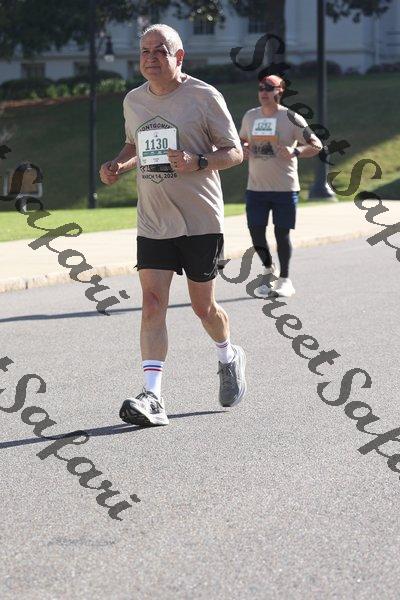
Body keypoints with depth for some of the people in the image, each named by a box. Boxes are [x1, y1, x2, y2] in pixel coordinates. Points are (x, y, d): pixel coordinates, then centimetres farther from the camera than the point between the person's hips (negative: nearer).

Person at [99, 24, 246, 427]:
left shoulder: (204, 97, -7)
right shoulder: (133, 101, 9)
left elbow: (235, 153, -4)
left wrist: (198, 163, -23)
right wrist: (118, 166, 4)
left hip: (201, 221, -4)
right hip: (152, 223, 4)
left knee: (203, 306, 6)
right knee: (152, 304, -10)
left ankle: (229, 359, 38)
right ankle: (152, 398, -15)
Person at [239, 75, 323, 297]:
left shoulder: (291, 118, -6)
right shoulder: (250, 116, 9)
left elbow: (316, 145, -5)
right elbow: (242, 140, 27)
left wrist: (295, 151, -23)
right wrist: (243, 149, 3)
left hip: (284, 187, -4)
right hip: (256, 187, 4)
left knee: (282, 233, 0)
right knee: (256, 231, 2)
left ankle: (285, 280, 14)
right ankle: (269, 271, 26)